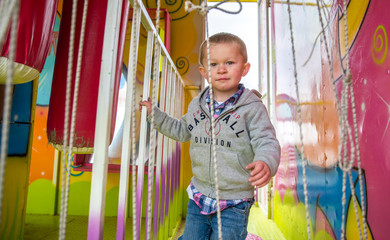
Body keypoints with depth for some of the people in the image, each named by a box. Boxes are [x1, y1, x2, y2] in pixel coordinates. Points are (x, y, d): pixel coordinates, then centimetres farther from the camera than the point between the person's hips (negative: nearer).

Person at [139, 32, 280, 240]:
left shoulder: (252, 108, -13)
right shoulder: (196, 105, 4)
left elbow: (266, 142, -18)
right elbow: (182, 130, 19)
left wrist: (266, 162, -40)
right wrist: (154, 113, 14)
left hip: (233, 203, -4)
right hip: (198, 196, 5)